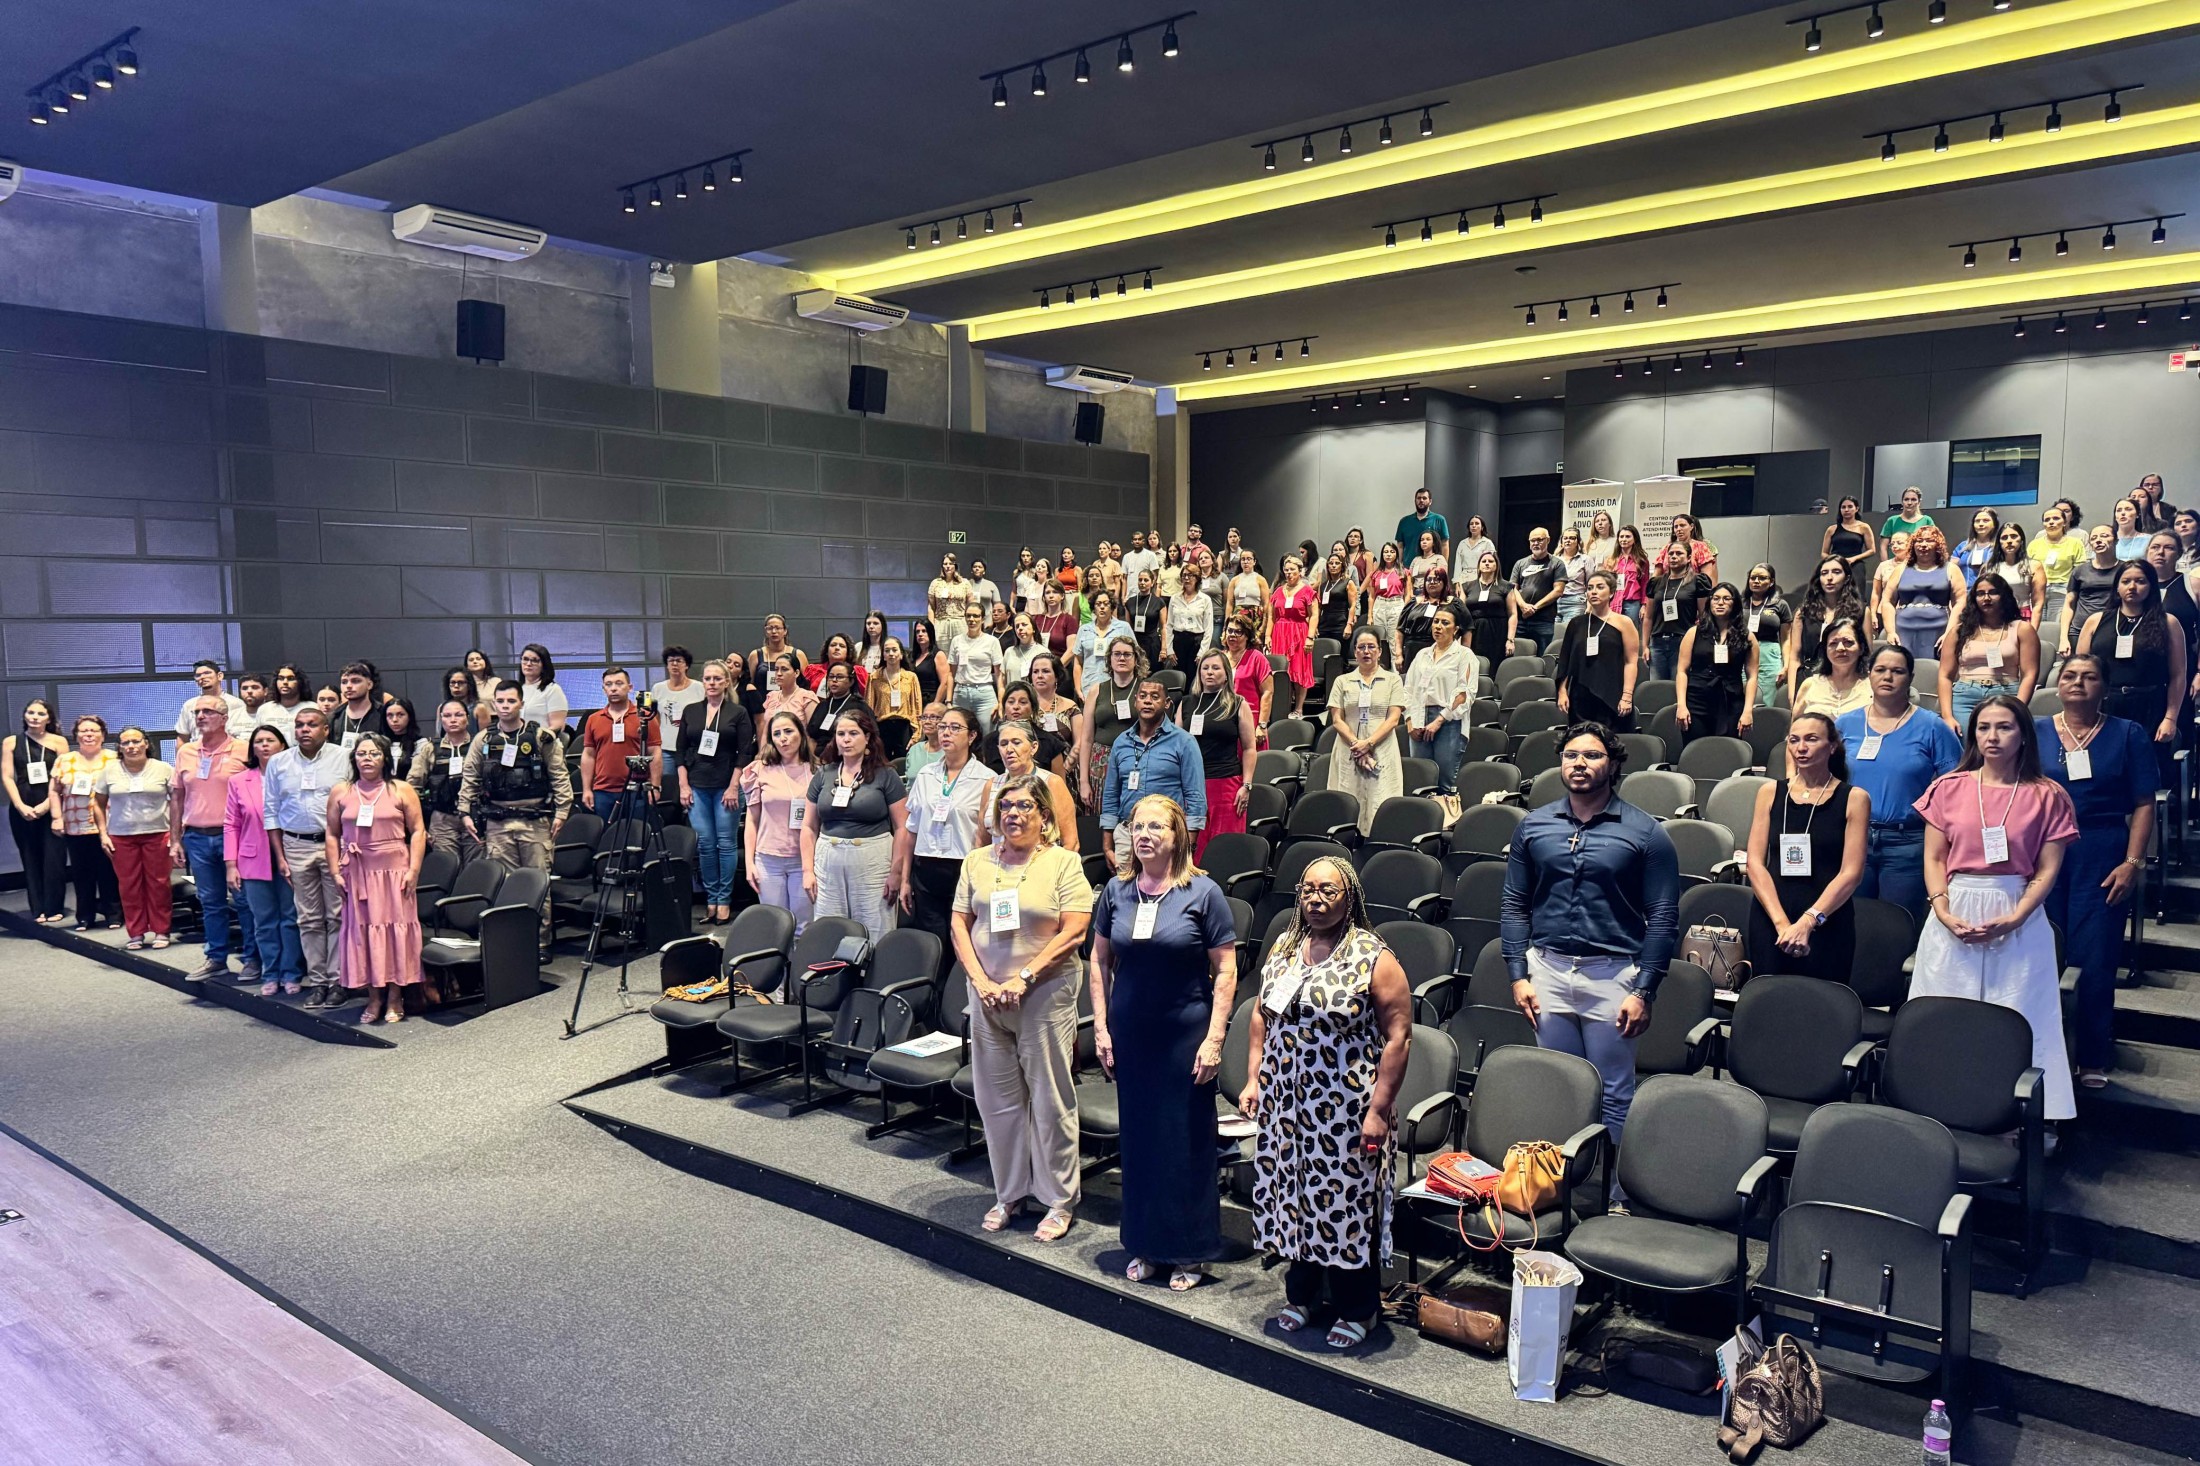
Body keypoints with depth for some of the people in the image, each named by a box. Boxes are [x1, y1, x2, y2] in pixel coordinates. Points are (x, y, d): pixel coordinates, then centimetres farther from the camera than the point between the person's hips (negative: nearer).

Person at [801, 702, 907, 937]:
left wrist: (896, 873, -8)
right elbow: (809, 827, 14)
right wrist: (807, 869, 6)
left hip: (873, 863, -3)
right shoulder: (823, 775, 10)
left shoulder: (886, 776, 0)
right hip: (828, 863, 3)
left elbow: (902, 829, -3)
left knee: (873, 937, -2)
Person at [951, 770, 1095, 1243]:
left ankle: (1059, 1200, 15)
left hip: (1046, 995, -4)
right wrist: (980, 980, -7)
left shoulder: (1063, 863, -4)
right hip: (987, 997, 4)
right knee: (996, 1098, 11)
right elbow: (959, 925, 6)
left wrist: (1024, 978, -16)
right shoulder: (978, 861, 9)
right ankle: (1009, 1192, 26)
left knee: (1050, 1100, 2)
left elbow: (1074, 932, -11)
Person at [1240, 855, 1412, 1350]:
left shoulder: (1374, 957, -12)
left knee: (1346, 1202, 4)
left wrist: (1379, 1109, -16)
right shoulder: (1284, 947, 6)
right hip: (1286, 1101, 5)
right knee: (1294, 1194, 15)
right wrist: (1254, 1081, 8)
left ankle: (1356, 1310, 23)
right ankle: (1302, 1295, 34)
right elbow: (1262, 1015, 15)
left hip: (1345, 1108, -5)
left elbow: (1398, 1036, -13)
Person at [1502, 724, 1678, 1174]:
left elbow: (1663, 918, -3)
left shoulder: (1644, 833, -2)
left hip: (1612, 974, -3)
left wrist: (1644, 991, -9)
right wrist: (1518, 974, 1)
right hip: (1547, 970, 3)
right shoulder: (1534, 826, 6)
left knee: (1613, 1094, 5)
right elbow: (1513, 905, 8)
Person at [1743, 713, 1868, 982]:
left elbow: (1851, 873, -6)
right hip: (1768, 920, 2)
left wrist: (1808, 921, -16)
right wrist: (1781, 922, -12)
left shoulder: (1854, 798, 1)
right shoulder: (1770, 793, 7)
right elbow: (1754, 863, 1)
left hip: (1827, 924, -2)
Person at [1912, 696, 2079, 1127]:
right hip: (1954, 918, 1)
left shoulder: (2046, 796, 2)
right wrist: (1944, 912, -9)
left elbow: (2048, 869, -1)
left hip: (2019, 919, -1)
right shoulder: (1949, 788, 6)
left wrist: (2013, 919, -13)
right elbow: (1934, 859, 5)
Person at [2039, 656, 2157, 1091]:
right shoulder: (2035, 733, 8)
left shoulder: (2128, 735, 6)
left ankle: (2094, 1060, 12)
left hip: (2101, 859, -1)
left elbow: (2143, 805, 2)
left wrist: (2132, 863, -7)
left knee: (2095, 961, -1)